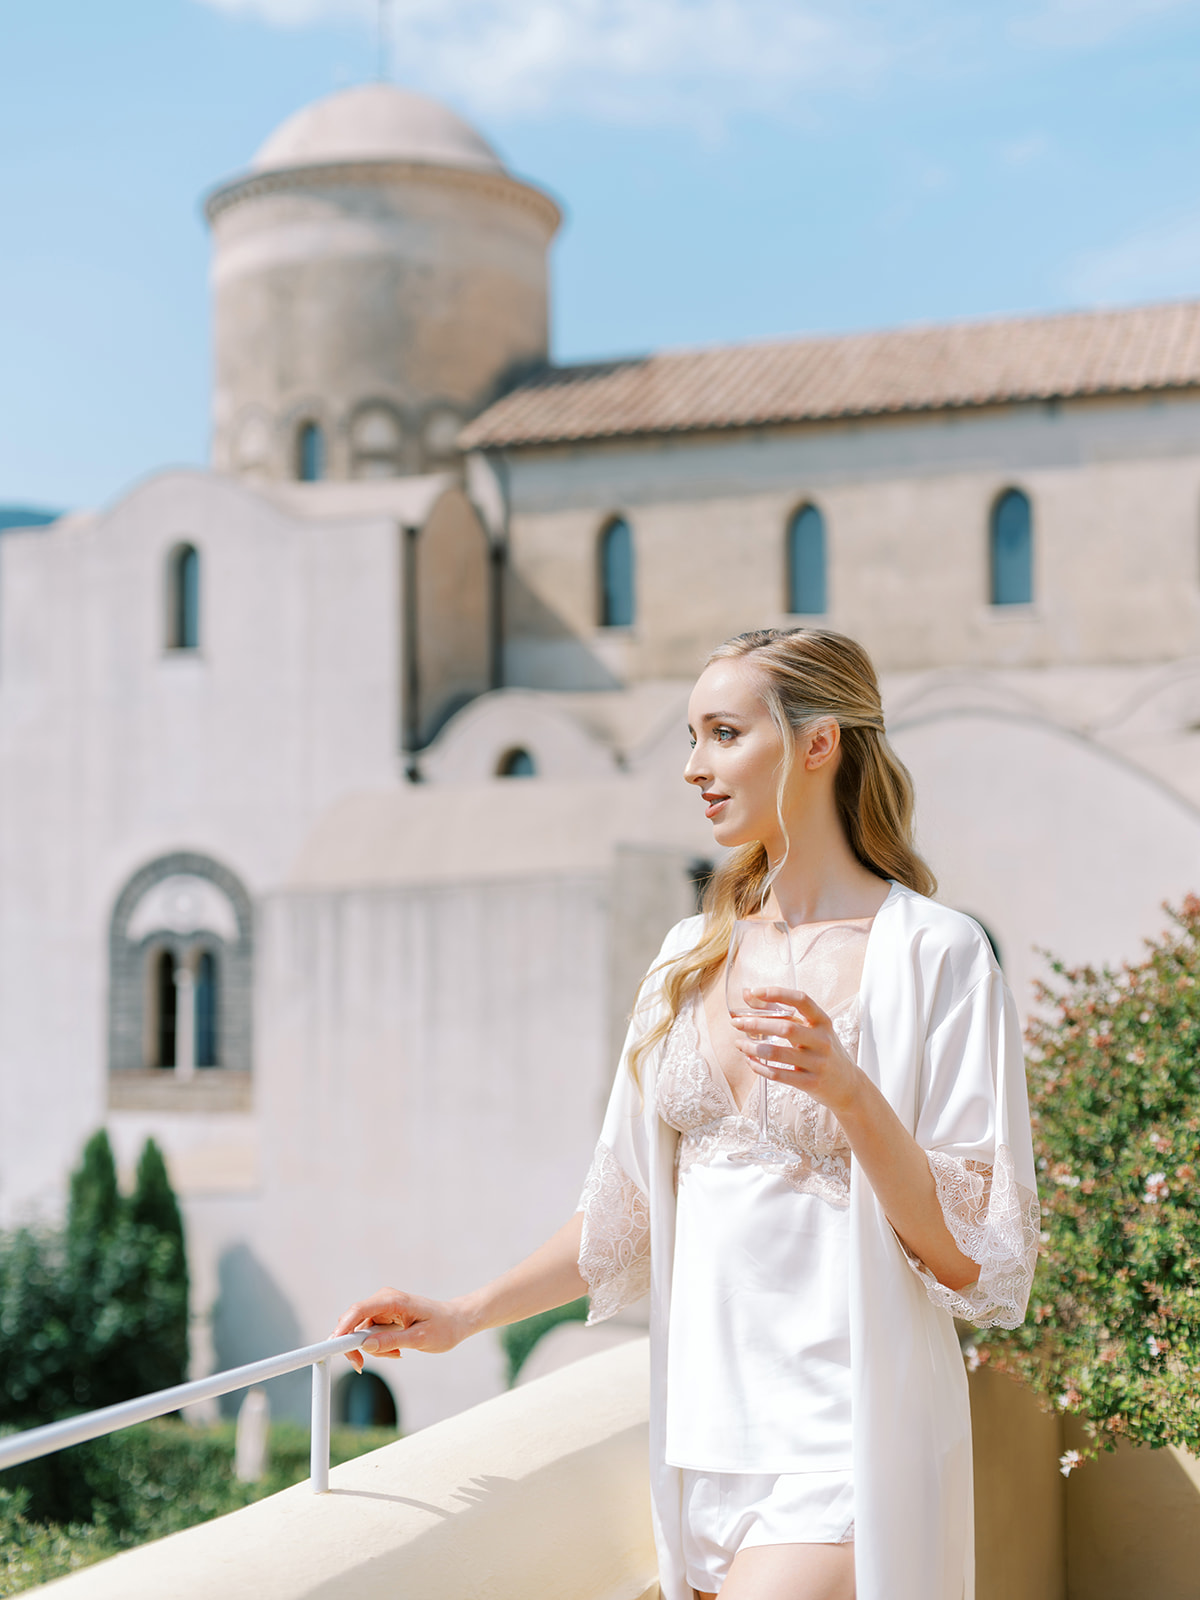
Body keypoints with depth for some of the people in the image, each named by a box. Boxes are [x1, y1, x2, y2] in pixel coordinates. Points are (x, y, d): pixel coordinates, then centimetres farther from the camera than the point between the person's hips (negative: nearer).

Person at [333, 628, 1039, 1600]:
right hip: (708, 1436, 6)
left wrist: (849, 1091, -24)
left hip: (839, 1454, -6)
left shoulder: (933, 955, -9)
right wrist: (464, 1317, 14)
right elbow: (629, 1214, 17)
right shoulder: (693, 956, 10)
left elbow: (972, 1259, -12)